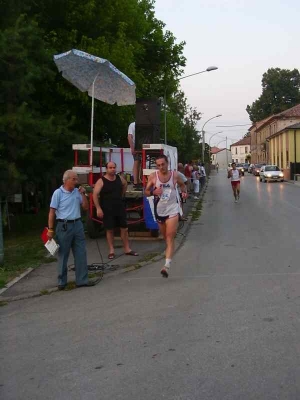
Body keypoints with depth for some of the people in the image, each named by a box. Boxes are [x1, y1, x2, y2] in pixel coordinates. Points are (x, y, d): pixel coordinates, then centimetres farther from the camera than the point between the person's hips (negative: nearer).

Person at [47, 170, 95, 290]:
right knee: (63, 255, 4)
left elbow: (86, 207, 10)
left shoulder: (77, 192, 7)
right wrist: (50, 229, -10)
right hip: (64, 226, -5)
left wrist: (83, 194, -3)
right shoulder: (58, 193, -7)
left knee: (81, 253, 5)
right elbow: (52, 212, -7)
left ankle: (82, 279, 12)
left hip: (77, 224, 5)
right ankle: (62, 281, 15)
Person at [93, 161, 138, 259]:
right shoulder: (101, 181, -11)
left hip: (120, 208, 4)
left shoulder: (120, 178, 4)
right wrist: (98, 208, -22)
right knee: (110, 230, 3)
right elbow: (95, 195, -16)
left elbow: (125, 185, 27)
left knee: (124, 229, 6)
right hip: (107, 210, -4)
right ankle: (111, 251, 12)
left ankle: (127, 249, 16)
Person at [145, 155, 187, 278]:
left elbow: (182, 185, 16)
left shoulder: (175, 175, -4)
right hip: (159, 210, 3)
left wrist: (184, 192, -5)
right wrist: (153, 192, -17)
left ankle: (167, 265, -20)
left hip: (172, 209, -3)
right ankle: (169, 252, 47)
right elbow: (146, 192, 4)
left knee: (170, 237, -13)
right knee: (165, 237, 17)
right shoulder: (153, 176, -4)